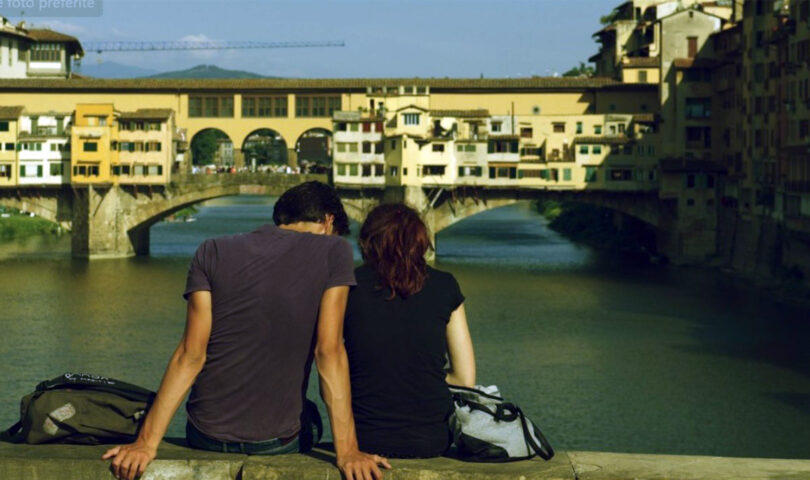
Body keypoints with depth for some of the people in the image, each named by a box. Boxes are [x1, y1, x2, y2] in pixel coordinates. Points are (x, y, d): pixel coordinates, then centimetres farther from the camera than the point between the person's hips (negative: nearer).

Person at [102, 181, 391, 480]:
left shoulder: (212, 252, 0)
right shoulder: (334, 252, -6)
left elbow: (191, 355, -7)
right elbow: (329, 351, -13)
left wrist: (147, 442, -8)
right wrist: (347, 450, -14)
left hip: (205, 437, 3)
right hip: (277, 444, -3)